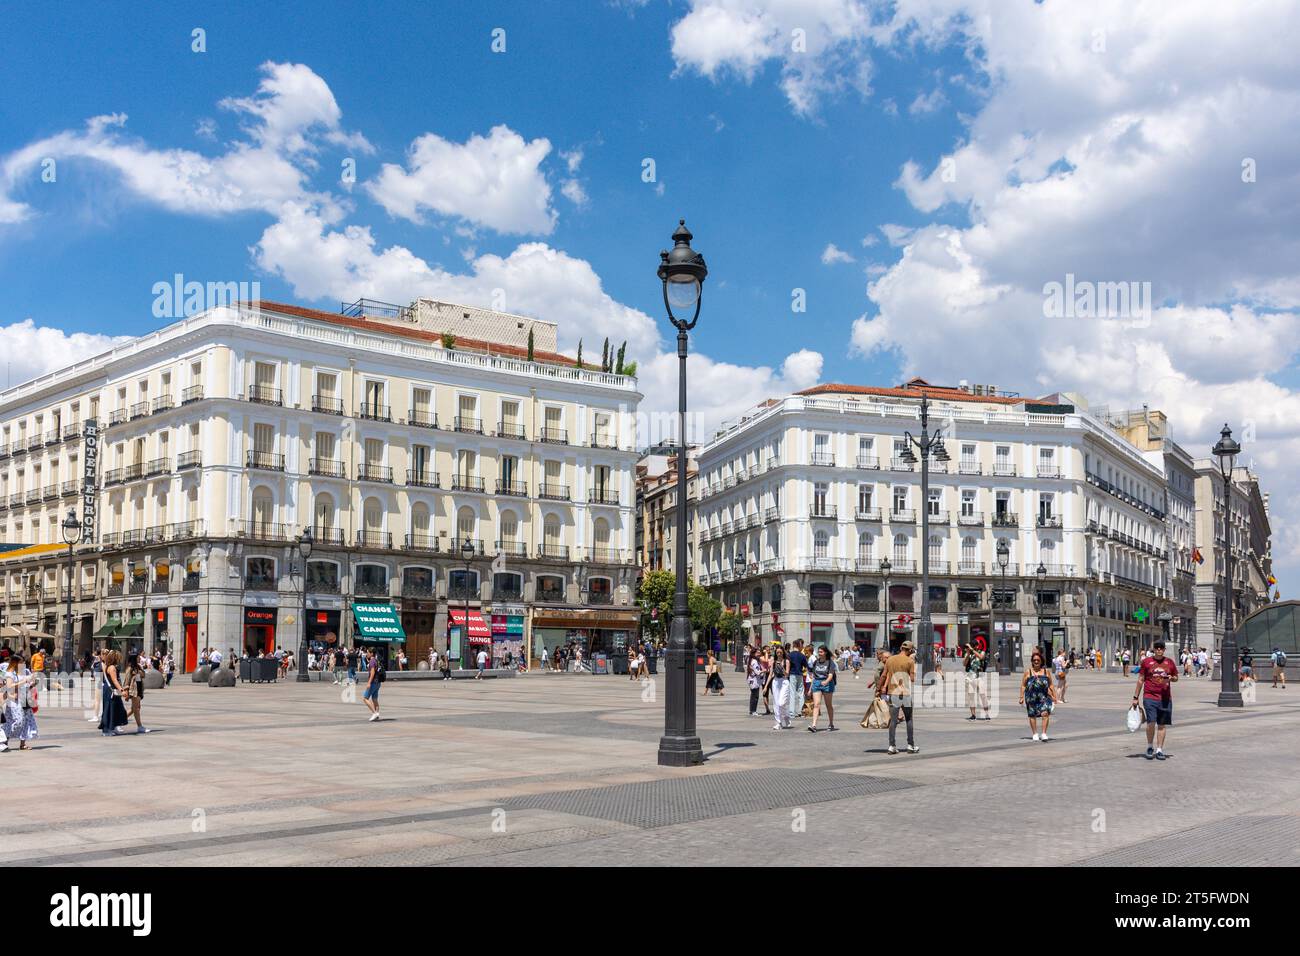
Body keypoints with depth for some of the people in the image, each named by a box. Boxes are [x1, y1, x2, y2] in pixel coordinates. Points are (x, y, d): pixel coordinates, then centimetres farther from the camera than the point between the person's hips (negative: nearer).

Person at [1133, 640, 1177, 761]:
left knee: (1162, 725, 5)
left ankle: (1159, 750, 13)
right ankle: (1150, 747, 8)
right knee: (1151, 723, -13)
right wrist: (1136, 697, 5)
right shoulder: (1146, 662, 2)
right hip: (1150, 697, -2)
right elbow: (1140, 680, 6)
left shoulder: (1169, 662, 8)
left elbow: (1176, 677, 19)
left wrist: (1171, 678, -7)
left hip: (1165, 698, 3)